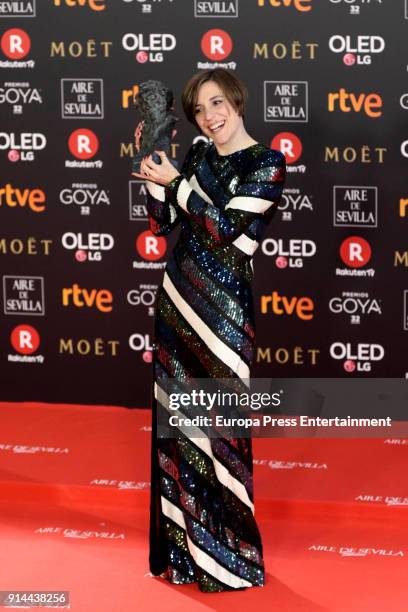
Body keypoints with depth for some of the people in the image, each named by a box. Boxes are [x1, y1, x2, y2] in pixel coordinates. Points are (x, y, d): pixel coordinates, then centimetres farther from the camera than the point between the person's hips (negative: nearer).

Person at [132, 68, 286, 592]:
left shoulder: (267, 164, -8)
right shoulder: (200, 153, 11)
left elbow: (223, 229, -16)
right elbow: (163, 224, 9)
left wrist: (174, 182, -11)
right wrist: (151, 164, 0)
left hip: (222, 306, -6)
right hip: (178, 298, 6)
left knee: (220, 427, -2)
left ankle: (230, 554, 10)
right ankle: (185, 547, 20)